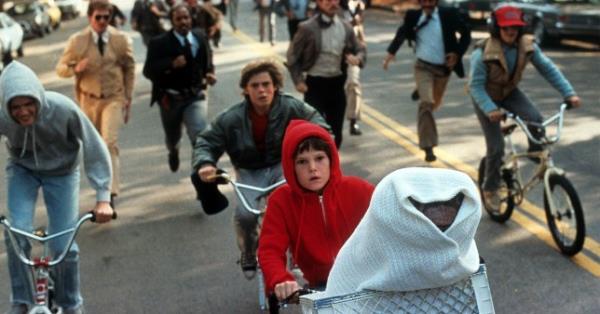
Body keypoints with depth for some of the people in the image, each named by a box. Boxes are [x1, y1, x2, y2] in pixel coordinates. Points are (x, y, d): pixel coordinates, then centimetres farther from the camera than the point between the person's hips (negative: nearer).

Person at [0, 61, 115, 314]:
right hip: (22, 170, 1)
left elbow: (94, 148, -23)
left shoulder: (63, 109, -33)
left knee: (64, 244, -6)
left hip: (61, 172, -1)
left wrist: (103, 197, -25)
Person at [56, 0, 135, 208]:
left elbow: (129, 68, 7)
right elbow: (60, 68, 0)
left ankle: (111, 192, -17)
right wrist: (75, 68, -23)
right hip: (89, 100, 2)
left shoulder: (121, 39, -3)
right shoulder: (77, 41, -5)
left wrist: (128, 98, 4)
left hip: (114, 99, -2)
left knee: (110, 143, -17)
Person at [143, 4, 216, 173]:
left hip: (195, 96, 0)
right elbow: (148, 70, -15)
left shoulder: (201, 39, 2)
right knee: (172, 137, 22)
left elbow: (207, 63, 17)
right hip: (170, 98, 0)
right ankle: (174, 151, 57)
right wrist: (171, 64, -29)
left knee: (200, 134, -22)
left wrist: (210, 74, -5)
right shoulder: (159, 43, -10)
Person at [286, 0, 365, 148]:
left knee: (336, 132, 10)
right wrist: (298, 81, -9)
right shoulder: (307, 28, -9)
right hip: (315, 84, -4)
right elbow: (292, 55, -2)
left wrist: (357, 58, -11)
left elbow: (360, 50, 13)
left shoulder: (346, 28, 3)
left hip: (337, 84, 4)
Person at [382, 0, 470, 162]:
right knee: (426, 102, -17)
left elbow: (465, 33, 1)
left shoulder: (449, 14, -8)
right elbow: (401, 33, 6)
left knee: (435, 103, 19)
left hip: (443, 67, 2)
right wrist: (391, 52, -9)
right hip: (423, 66, -2)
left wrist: (457, 53, -11)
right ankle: (428, 147, -12)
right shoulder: (413, 16, -5)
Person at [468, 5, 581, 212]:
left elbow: (548, 69, -13)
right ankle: (490, 189, 14)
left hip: (509, 92, 4)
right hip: (487, 97, -3)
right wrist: (490, 110, -43)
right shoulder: (483, 54, -30)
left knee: (535, 119, -25)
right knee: (496, 147, -8)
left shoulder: (527, 46, -18)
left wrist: (569, 93, -21)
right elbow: (476, 86, -29)